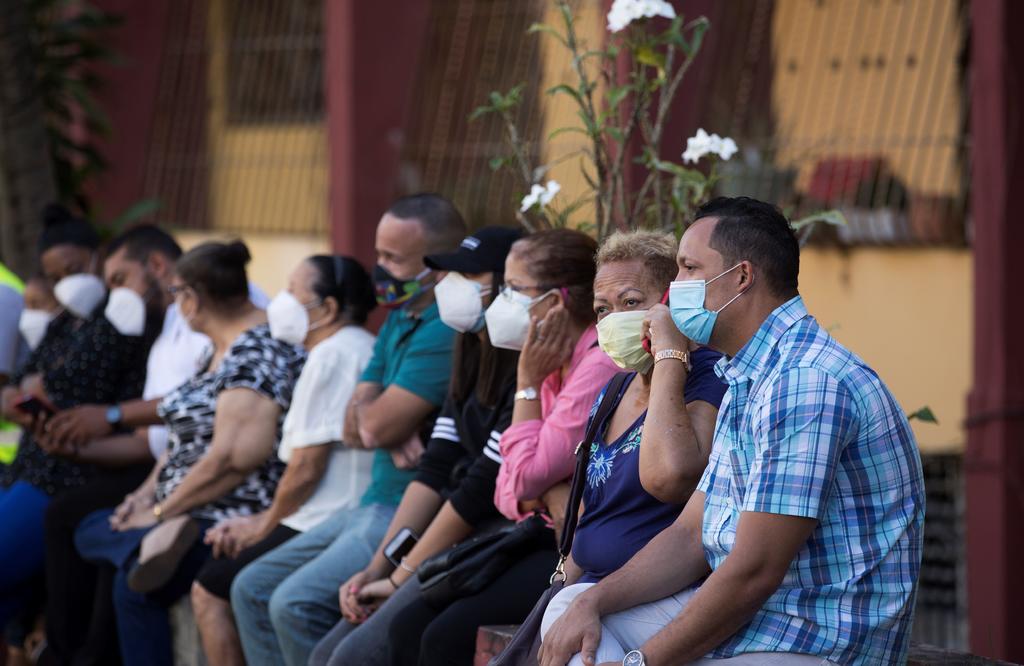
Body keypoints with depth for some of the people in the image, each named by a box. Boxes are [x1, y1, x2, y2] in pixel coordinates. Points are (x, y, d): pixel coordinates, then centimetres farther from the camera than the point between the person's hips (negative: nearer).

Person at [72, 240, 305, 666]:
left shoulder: (255, 354, -17)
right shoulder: (220, 351, 15)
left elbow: (230, 459, -24)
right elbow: (191, 439, 22)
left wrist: (161, 511, -15)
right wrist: (149, 492, 7)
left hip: (232, 518, -11)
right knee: (89, 530, 6)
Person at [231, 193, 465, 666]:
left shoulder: (446, 333, -18)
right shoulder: (398, 322, 15)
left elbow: (377, 424, -21)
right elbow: (354, 429, 11)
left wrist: (370, 414, 3)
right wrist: (392, 432, -12)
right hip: (375, 504, 11)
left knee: (297, 604, -24)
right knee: (252, 589, 11)